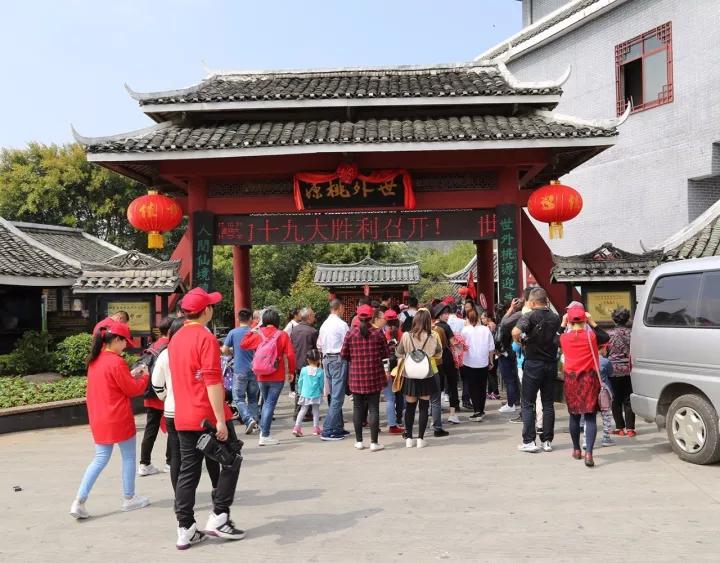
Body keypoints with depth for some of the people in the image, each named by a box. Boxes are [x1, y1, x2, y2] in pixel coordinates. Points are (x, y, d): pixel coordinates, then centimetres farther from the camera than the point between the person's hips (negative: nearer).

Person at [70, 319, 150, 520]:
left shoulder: (94, 360, 7)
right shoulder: (116, 362, -19)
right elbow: (132, 389, -12)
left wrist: (130, 376, 13)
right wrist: (144, 376, 4)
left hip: (99, 419, 8)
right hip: (118, 419, -8)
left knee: (100, 459, 13)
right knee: (128, 457, 9)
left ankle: (79, 501, 4)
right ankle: (129, 499, 20)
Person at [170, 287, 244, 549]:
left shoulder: (175, 339, 12)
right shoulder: (206, 338, -14)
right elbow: (212, 381, -20)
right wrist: (221, 419, -20)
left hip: (183, 417, 8)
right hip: (208, 415, -7)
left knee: (188, 471, 10)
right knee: (231, 461, 8)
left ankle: (185, 530, 13)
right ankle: (218, 518, 9)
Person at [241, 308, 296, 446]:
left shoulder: (258, 335, 0)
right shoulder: (282, 335, -7)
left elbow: (243, 344, 12)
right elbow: (290, 354, -9)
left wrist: (251, 331, 19)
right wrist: (291, 371, 1)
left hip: (261, 377, 4)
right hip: (277, 377, -4)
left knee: (266, 403, 19)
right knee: (270, 404, -1)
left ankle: (263, 432, 21)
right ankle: (264, 436, -2)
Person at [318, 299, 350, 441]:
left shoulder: (324, 324, 9)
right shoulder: (342, 324, -13)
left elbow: (319, 345, 13)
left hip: (327, 359, 8)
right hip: (339, 359, -8)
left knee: (334, 396, 15)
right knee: (337, 397, -6)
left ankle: (337, 428, 22)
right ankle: (328, 431, -8)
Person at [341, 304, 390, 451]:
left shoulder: (350, 333, -4)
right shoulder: (378, 333, -5)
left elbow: (343, 355, 0)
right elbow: (386, 353, 0)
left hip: (356, 376, 1)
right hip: (374, 375, -1)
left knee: (358, 408, 11)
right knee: (373, 408, 4)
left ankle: (359, 441, 17)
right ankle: (374, 442, 6)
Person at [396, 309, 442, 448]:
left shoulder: (406, 336, -11)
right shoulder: (433, 337, -10)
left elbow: (398, 354, 1)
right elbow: (438, 354, 5)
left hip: (410, 376, 1)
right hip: (427, 376, -1)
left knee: (410, 407, 12)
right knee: (424, 407, 9)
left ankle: (409, 438, 17)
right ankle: (420, 438, 11)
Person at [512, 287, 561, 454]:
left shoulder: (529, 316, -13)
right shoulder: (555, 318, 3)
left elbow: (516, 332, -29)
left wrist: (520, 341, -7)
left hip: (533, 363, -5)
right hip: (551, 363, 5)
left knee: (528, 404, 3)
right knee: (548, 404, 10)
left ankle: (529, 441, 1)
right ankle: (547, 441, 13)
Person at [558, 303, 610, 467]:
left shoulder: (564, 338, -4)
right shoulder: (591, 336, -7)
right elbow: (606, 337, 12)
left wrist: (562, 325, 19)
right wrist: (592, 323, 10)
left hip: (571, 379, 2)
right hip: (590, 378, -2)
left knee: (574, 415, 15)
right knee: (590, 417, -3)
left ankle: (577, 450, 27)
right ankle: (588, 452, -15)